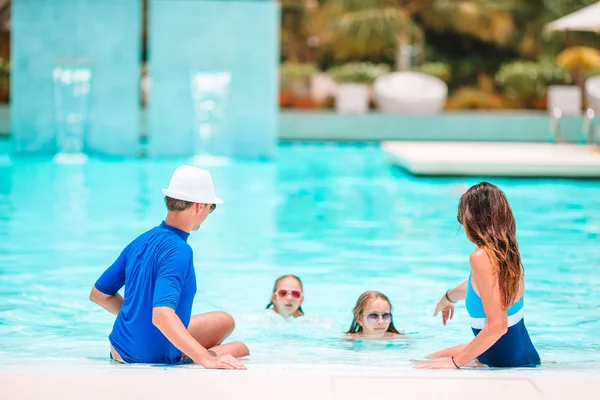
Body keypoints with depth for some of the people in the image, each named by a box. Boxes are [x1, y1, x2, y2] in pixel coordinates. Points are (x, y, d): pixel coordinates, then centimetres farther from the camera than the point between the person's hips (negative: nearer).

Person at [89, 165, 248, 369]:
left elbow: (99, 293, 12)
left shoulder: (140, 242, 3)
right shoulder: (178, 251, -24)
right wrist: (206, 359, -42)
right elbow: (162, 314, -38)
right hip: (154, 359, -8)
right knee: (239, 349, 12)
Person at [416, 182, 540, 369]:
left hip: (507, 363, -8)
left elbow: (497, 326, -30)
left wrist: (455, 362, -22)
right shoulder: (508, 251, 2)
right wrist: (448, 297, 46)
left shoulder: (482, 257, -24)